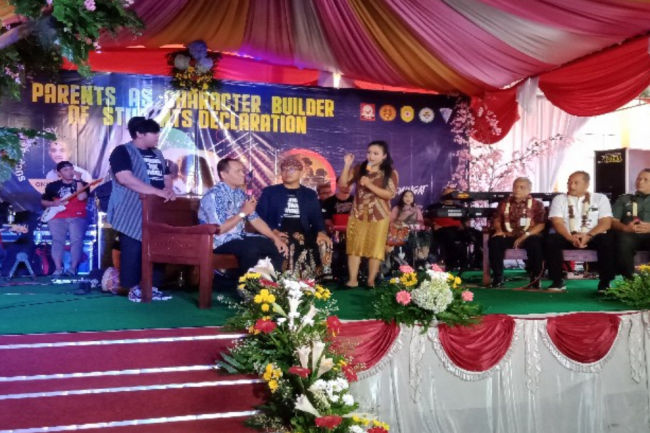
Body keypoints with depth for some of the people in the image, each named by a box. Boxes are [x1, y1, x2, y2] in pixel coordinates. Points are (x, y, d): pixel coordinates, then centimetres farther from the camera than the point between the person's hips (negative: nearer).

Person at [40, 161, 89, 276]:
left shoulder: (82, 184, 9)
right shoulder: (53, 186, 14)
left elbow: (81, 197, -10)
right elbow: (43, 201, 19)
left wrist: (78, 180, -6)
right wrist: (54, 203, -2)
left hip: (77, 217, -1)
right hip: (57, 217, 1)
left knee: (77, 239, -23)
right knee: (57, 240, -20)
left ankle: (73, 268, -20)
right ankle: (58, 269, -21)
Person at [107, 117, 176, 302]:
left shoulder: (157, 154, 18)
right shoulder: (123, 151, -7)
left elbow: (166, 176, 19)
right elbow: (125, 178, -21)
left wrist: (169, 190, -8)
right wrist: (158, 191, -25)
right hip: (133, 212, -7)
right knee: (133, 250, -4)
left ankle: (151, 286, 12)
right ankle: (134, 288, 4)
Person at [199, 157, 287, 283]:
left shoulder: (240, 193, 8)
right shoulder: (214, 195, -18)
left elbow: (255, 220, 10)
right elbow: (219, 230, -24)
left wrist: (276, 238, 0)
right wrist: (243, 213, -20)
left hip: (239, 237, 8)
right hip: (220, 241, -8)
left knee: (276, 246, -3)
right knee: (251, 249, -33)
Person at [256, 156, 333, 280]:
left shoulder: (310, 194, 22)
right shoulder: (269, 192, 14)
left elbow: (317, 218, 12)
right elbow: (261, 216, 4)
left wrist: (321, 232, -12)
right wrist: (274, 231, -16)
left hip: (303, 233, 3)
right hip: (280, 234, -3)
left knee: (324, 242, -26)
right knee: (292, 245, -36)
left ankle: (324, 278, -22)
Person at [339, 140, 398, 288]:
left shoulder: (390, 173, -3)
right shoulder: (359, 169, 5)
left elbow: (389, 194, -13)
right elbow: (342, 184, 2)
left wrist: (369, 185, -18)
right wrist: (347, 166, -9)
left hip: (379, 217, -2)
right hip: (358, 215, 3)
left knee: (375, 249, 1)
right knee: (354, 247, 1)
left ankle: (371, 281, 9)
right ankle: (353, 280, 6)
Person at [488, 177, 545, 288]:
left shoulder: (536, 204, 12)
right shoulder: (504, 203, 21)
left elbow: (541, 224, 0)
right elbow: (497, 219, 19)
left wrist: (525, 236, -14)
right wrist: (498, 230, -6)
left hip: (529, 236, -2)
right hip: (508, 236, 2)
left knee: (535, 243, -37)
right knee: (494, 241, -30)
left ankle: (535, 280, -23)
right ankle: (497, 279, -25)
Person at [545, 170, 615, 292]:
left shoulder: (600, 198, 9)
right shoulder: (559, 199, 9)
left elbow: (606, 222, -2)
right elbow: (557, 222, -4)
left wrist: (588, 235, -20)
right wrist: (571, 238, -23)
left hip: (592, 237, 0)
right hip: (567, 237, 1)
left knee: (607, 240, -32)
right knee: (551, 239, -30)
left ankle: (605, 282, -19)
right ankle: (557, 282, -22)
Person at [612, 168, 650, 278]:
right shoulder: (623, 199, 25)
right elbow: (613, 221, 13)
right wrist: (625, 227, -10)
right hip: (629, 234, 0)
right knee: (624, 240, -37)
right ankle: (629, 280, -32)